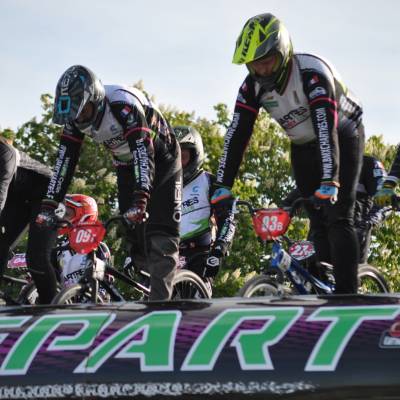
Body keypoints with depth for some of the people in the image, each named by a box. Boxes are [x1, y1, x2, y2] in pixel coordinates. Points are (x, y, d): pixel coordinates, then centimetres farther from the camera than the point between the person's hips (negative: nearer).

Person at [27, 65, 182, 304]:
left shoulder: (124, 105, -36)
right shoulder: (75, 116, -16)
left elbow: (143, 153, -43)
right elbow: (65, 160, -16)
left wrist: (140, 202, -54)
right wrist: (48, 206, -23)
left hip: (160, 160, -7)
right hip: (127, 165, 7)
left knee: (161, 237, -17)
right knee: (135, 237, 1)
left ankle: (159, 303, -21)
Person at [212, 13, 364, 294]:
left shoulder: (312, 72, -34)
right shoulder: (253, 86, -17)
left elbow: (326, 126, -44)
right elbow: (237, 135, -20)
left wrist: (329, 182, -53)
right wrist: (222, 188, -29)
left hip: (342, 138, -6)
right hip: (304, 147, 6)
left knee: (338, 218, -18)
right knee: (318, 223, 2)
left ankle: (347, 296, -22)